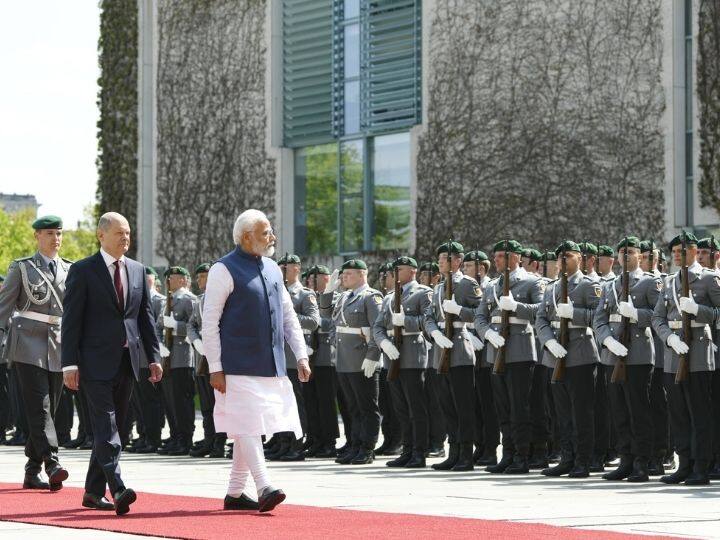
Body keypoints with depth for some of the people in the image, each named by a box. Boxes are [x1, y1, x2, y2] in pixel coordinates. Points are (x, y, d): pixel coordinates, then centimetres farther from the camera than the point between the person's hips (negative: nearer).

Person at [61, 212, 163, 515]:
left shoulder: (137, 270, 13)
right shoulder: (83, 271, -3)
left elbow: (146, 316, 16)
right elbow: (71, 320, -6)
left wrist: (154, 357, 8)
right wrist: (69, 364, -13)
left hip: (127, 362, 6)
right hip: (96, 362, -6)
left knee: (113, 427, 9)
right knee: (106, 428, -14)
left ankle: (93, 492, 16)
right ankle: (118, 489, -24)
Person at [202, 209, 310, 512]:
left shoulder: (272, 269, 14)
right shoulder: (224, 270, -7)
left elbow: (289, 316, 20)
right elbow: (209, 322, -9)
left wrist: (301, 356, 11)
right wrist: (215, 368, -13)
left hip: (271, 367, 7)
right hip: (240, 367, -7)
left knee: (249, 429, 10)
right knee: (247, 426, -12)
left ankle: (235, 493, 17)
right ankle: (264, 489, -19)